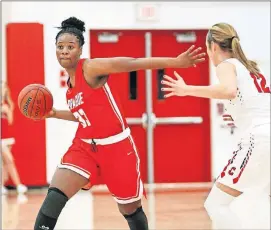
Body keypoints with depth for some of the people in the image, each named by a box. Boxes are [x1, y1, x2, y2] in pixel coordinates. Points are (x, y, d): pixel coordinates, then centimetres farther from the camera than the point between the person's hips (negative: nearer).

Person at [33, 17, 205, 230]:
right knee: (54, 196, -15)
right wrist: (54, 114, 14)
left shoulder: (92, 68, -15)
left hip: (116, 147, -6)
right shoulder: (70, 81, 8)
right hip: (85, 147, 6)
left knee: (131, 210, 9)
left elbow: (134, 63, -24)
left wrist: (175, 61, -32)